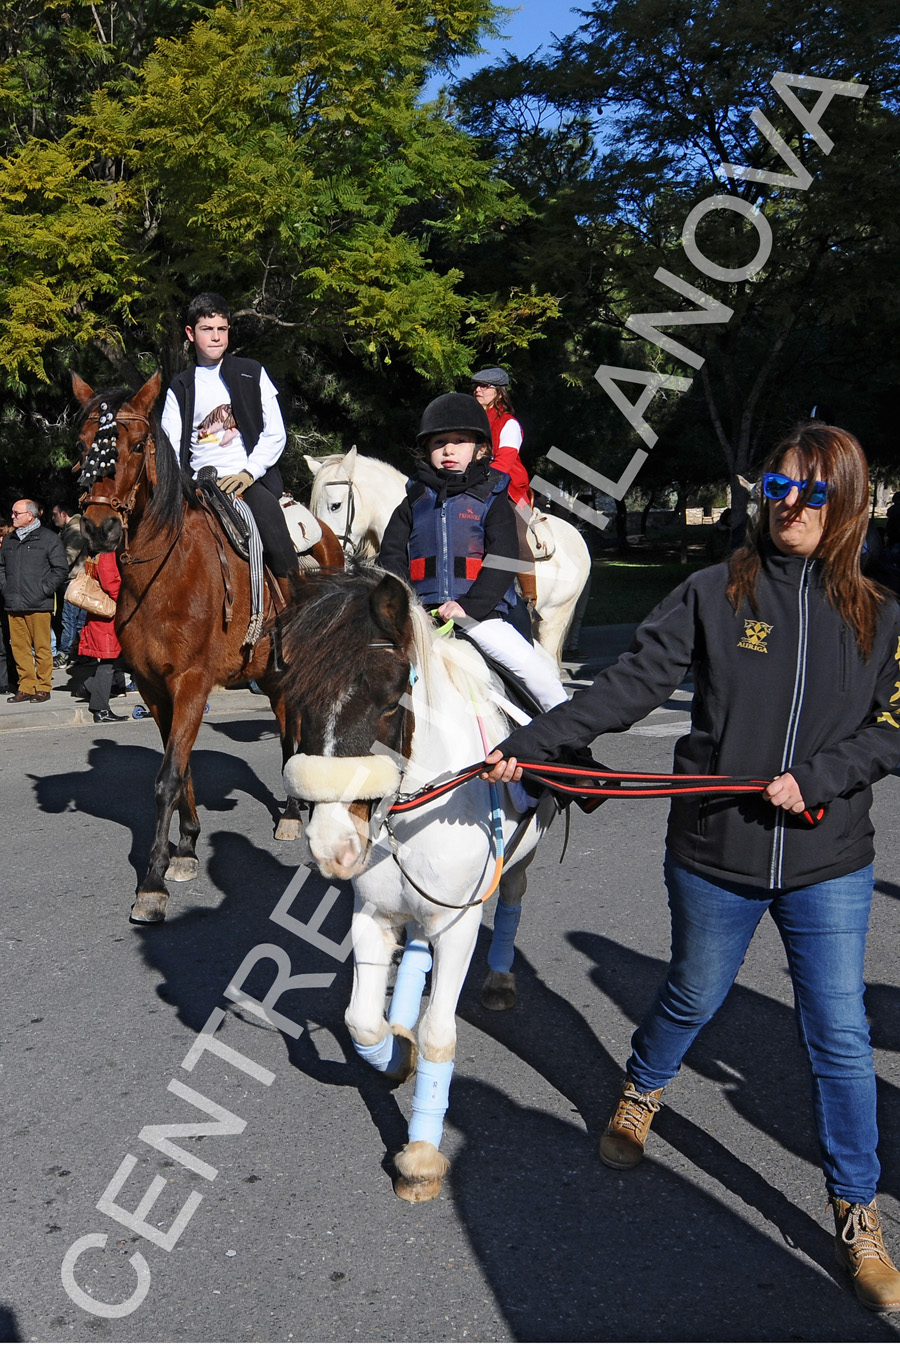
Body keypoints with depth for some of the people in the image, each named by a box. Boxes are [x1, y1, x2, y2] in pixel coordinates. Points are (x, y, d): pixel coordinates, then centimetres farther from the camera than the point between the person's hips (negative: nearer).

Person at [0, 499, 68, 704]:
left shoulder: (48, 538, -1)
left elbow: (60, 569, -3)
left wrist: (45, 590, -8)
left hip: (38, 605, -5)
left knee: (42, 648, -2)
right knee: (19, 648, 5)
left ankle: (43, 687, 6)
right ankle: (26, 687, 13)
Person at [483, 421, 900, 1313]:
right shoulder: (716, 594, -6)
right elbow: (630, 686, -11)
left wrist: (817, 779, -15)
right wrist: (532, 741, -20)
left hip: (828, 864, 1)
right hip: (715, 852, -1)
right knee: (694, 996, 19)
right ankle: (638, 1093, 51)